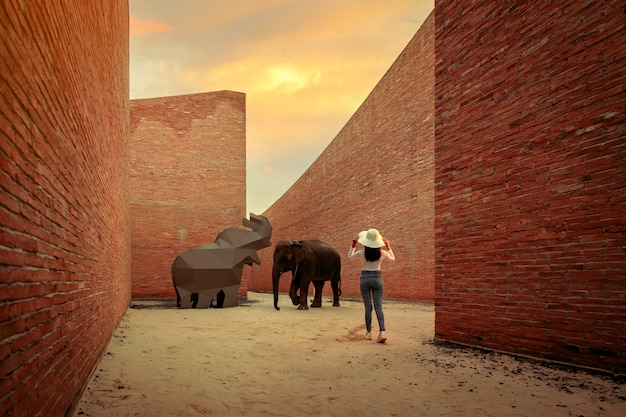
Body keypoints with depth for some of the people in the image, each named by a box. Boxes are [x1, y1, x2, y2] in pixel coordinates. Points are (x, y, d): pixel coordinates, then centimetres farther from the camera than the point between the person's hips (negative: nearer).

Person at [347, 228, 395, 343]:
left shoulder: (362, 253, -7)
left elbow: (349, 256, 13)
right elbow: (393, 258, 18)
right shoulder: (382, 253, -4)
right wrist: (388, 246, 20)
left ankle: (368, 333, 10)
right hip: (377, 278, 1)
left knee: (368, 307, 5)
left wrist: (353, 245, 14)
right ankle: (382, 332, -15)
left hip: (365, 278, -1)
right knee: (378, 306, 0)